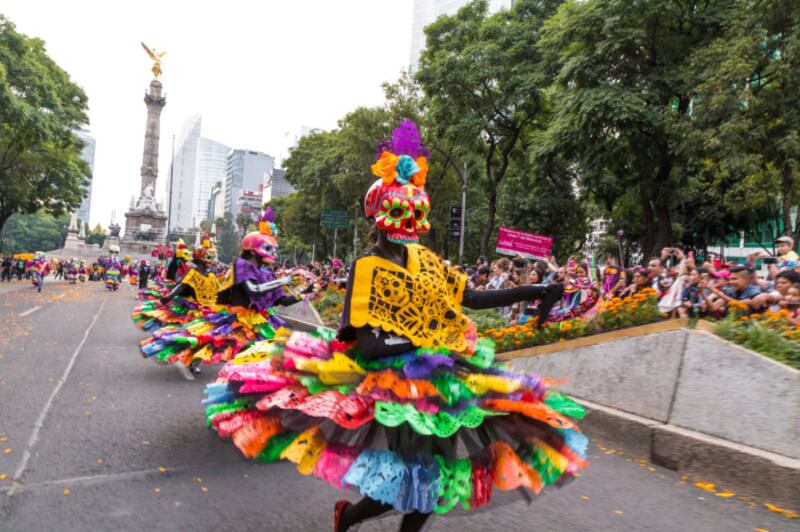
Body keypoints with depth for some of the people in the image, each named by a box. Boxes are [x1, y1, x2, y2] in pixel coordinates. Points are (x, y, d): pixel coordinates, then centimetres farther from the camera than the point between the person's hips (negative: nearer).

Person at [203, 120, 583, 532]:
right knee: (416, 480, -7)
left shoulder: (424, 260, 6)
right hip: (393, 385, -7)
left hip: (439, 380, 7)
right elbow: (366, 346, -18)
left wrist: (530, 292, 1)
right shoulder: (365, 267, -12)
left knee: (435, 473, 14)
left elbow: (473, 298, 6)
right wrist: (423, 340, -23)